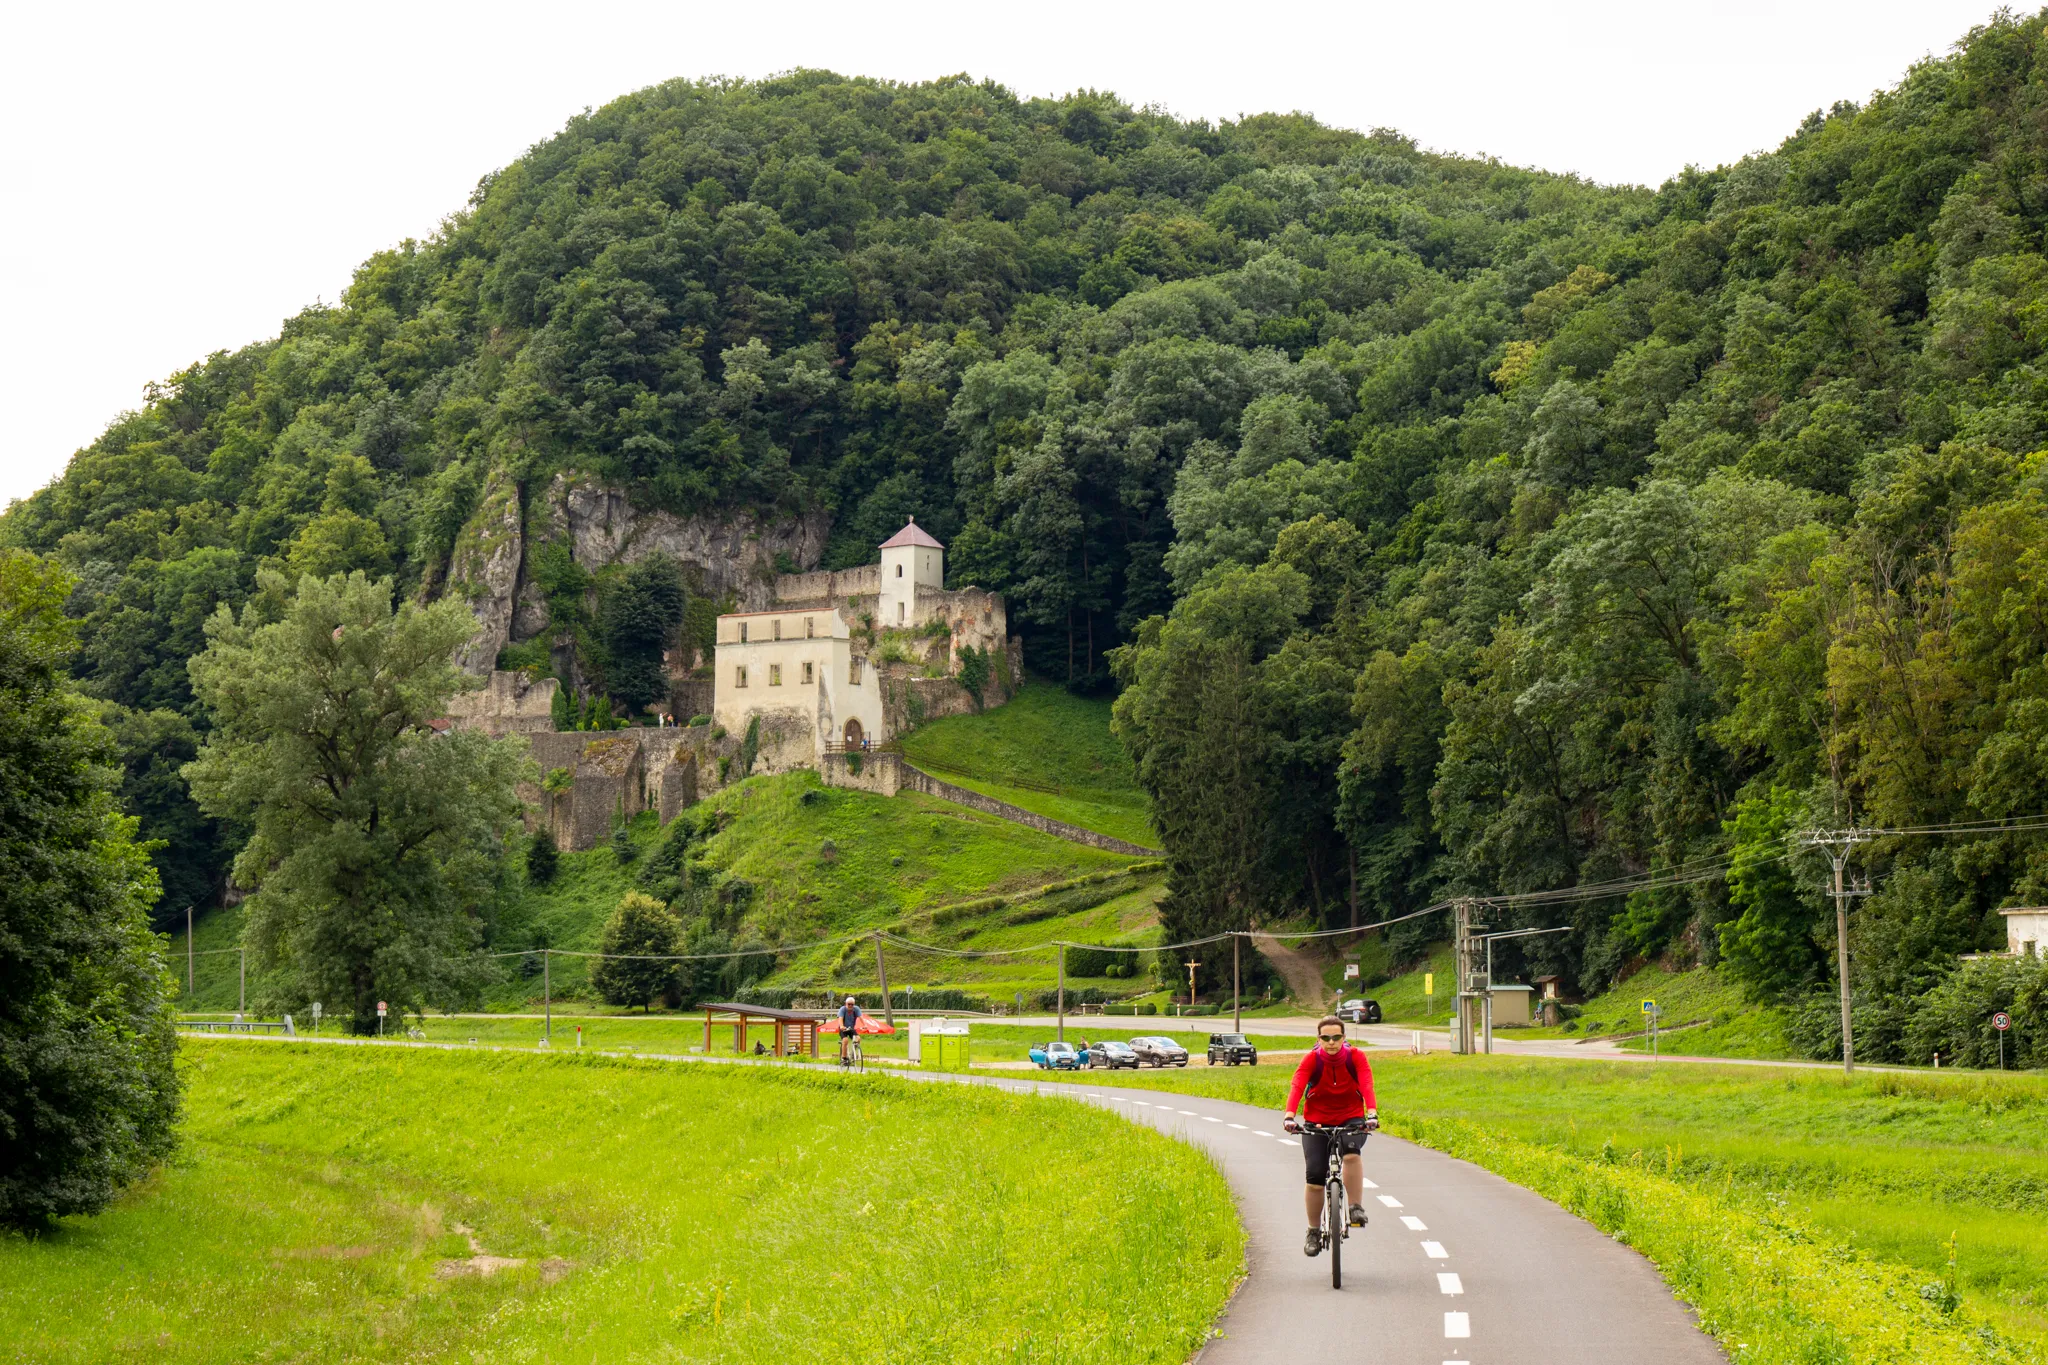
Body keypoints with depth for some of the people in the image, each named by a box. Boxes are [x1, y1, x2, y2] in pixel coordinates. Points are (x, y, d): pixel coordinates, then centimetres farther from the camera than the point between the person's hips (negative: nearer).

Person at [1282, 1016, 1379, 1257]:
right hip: (1316, 1122, 1)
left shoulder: (1356, 1057, -12)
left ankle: (1356, 1208, -20)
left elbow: (1366, 1085, -27)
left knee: (1351, 1152, -34)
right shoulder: (1312, 1059, -14)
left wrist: (1372, 1113, -44)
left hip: (1351, 1119, -1)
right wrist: (1289, 1116, -44)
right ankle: (1314, 1232, 11)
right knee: (1315, 1177, -9)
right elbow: (1297, 1086, -27)